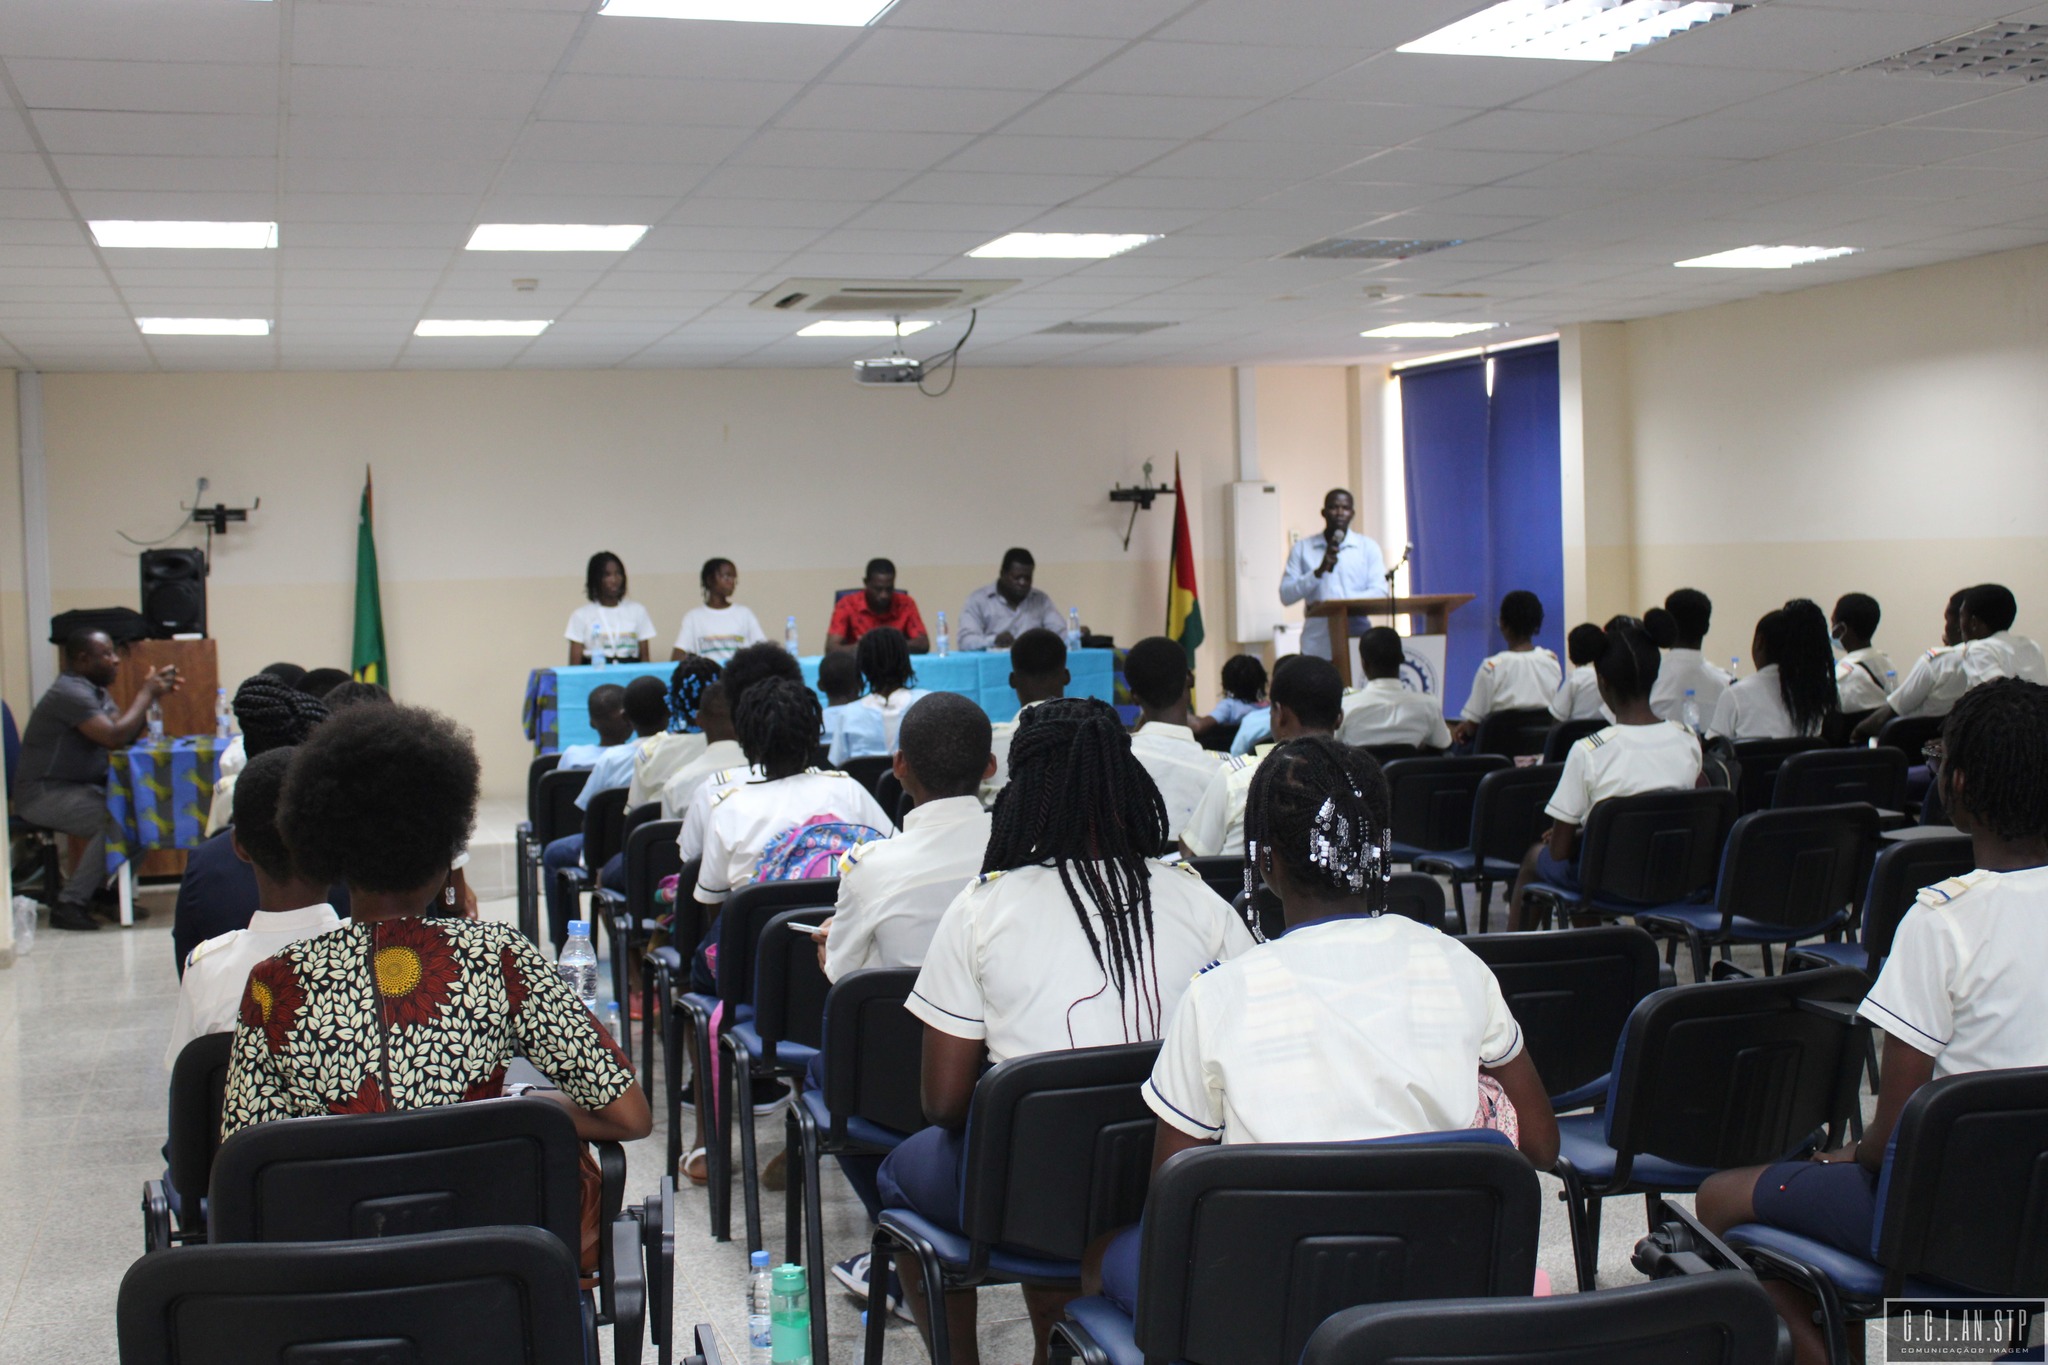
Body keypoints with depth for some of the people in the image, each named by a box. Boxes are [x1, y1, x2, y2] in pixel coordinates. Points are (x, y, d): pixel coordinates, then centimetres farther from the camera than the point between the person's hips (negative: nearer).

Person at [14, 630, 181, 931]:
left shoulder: (95, 691, 14)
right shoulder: (70, 693, -18)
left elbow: (129, 733, 11)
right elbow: (115, 737, -27)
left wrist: (152, 694, -1)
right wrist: (146, 694, -16)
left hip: (82, 787, 10)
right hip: (44, 794, -10)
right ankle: (69, 904, -19)